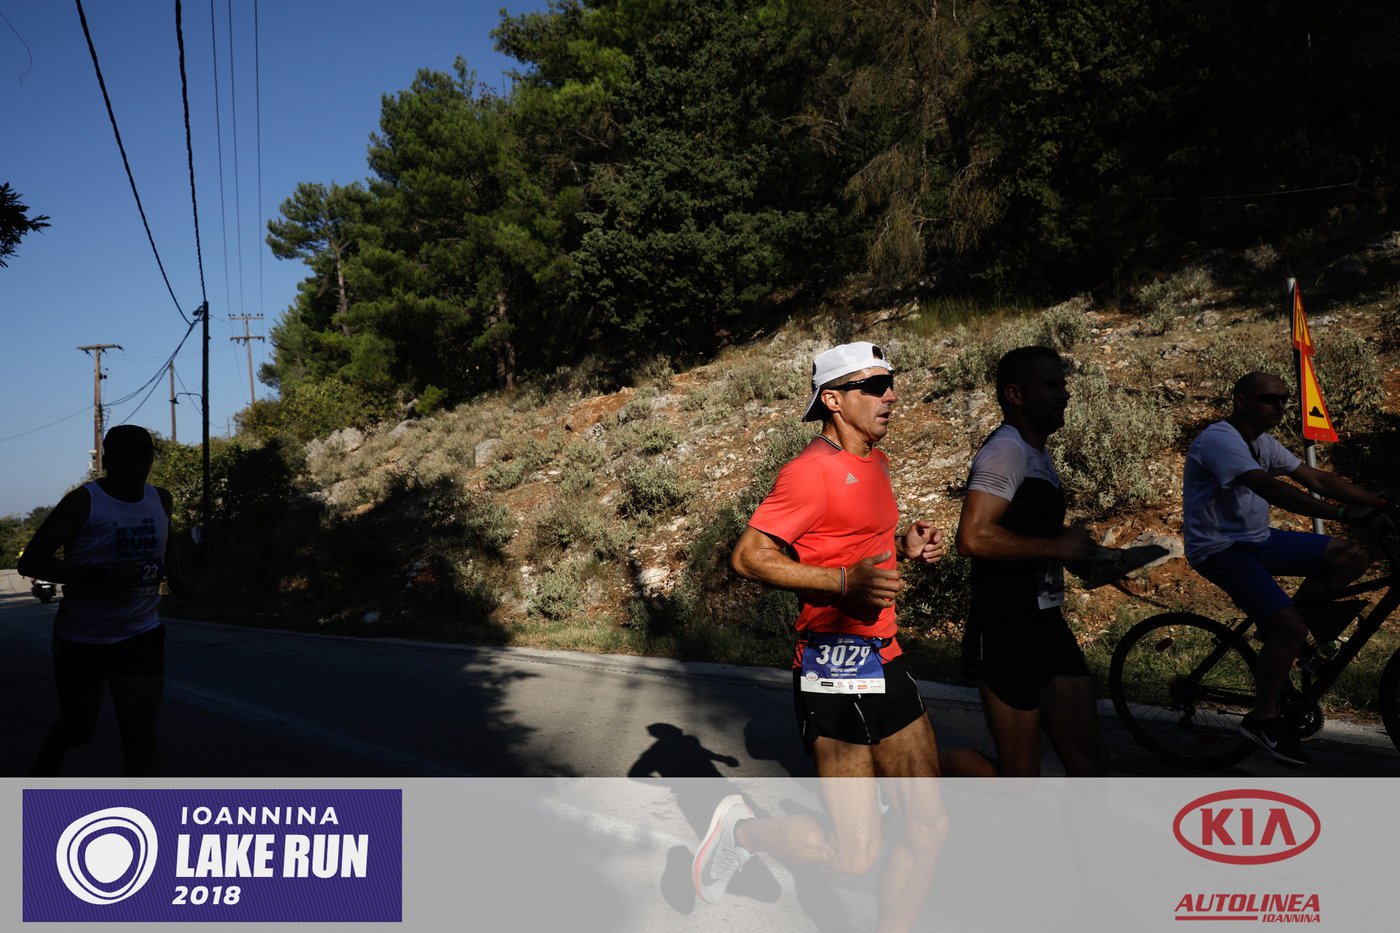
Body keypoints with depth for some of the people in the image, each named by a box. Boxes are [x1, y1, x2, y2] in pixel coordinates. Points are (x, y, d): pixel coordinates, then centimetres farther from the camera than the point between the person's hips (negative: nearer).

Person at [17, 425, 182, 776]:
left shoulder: (161, 499, 3)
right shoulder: (84, 501, -13)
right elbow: (31, 561, -17)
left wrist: (172, 570, 8)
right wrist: (97, 576, -30)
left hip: (141, 635, 3)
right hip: (81, 639, -2)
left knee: (140, 736, -8)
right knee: (78, 728, 17)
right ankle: (41, 770, 51)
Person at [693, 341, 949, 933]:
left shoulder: (874, 461, 16)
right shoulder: (813, 471, -14)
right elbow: (748, 557, -19)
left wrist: (904, 545, 9)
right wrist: (846, 581, -27)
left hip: (885, 662, 9)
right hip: (835, 667, -9)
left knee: (928, 829, 10)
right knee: (856, 854, -4)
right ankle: (742, 828, 20)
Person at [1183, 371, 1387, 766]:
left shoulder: (1263, 443, 11)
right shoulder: (1220, 439, -20)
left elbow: (1317, 479, 7)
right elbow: (1269, 488, -33)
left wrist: (1379, 503, -4)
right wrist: (1343, 513, -38)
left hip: (1257, 539, 9)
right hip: (1220, 549, -9)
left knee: (1353, 556, 1)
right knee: (1291, 628, -20)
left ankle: (1279, 627, 8)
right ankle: (1263, 719, -3)